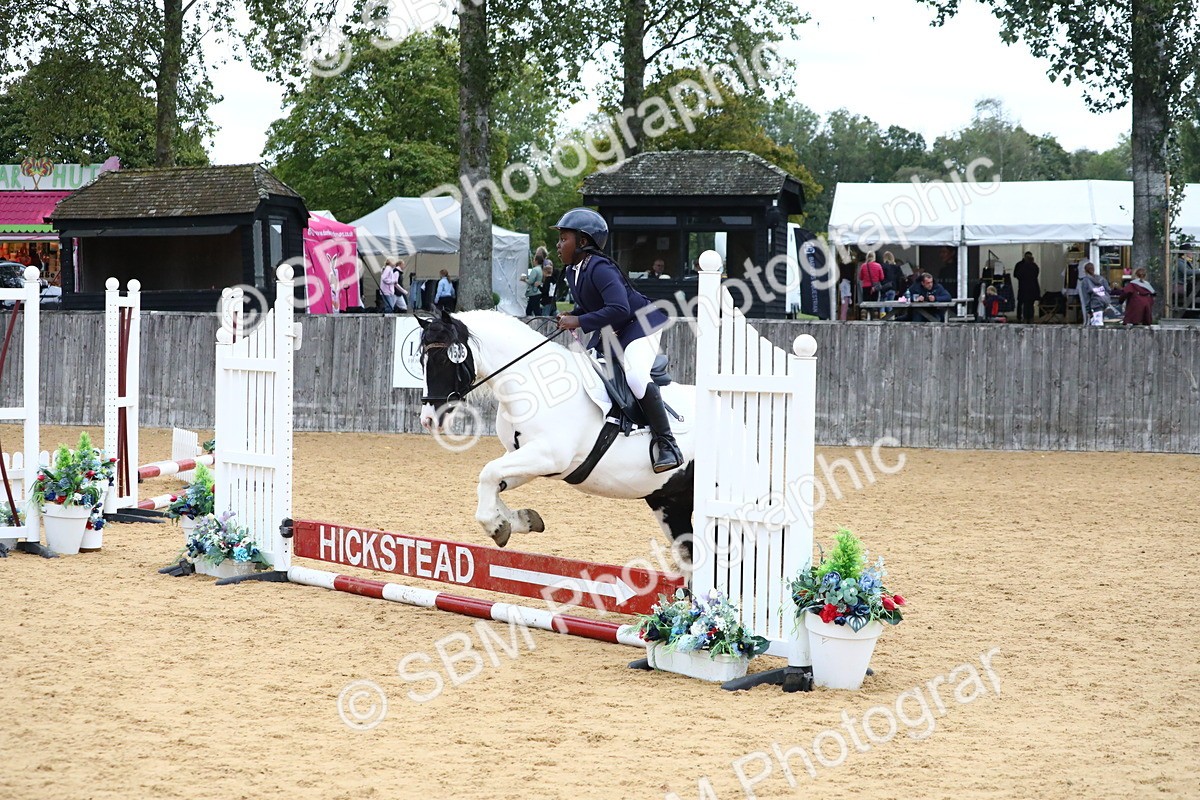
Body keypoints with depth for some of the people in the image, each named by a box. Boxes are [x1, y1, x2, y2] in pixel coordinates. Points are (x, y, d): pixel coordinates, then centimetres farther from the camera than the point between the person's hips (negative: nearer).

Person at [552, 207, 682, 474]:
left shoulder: (599, 268, -24)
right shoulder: (572, 271, 5)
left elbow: (619, 309, -35)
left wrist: (580, 321, -31)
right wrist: (570, 317, -2)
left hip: (639, 325, -11)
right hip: (609, 333, 11)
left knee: (636, 376, -32)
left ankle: (666, 443, -28)